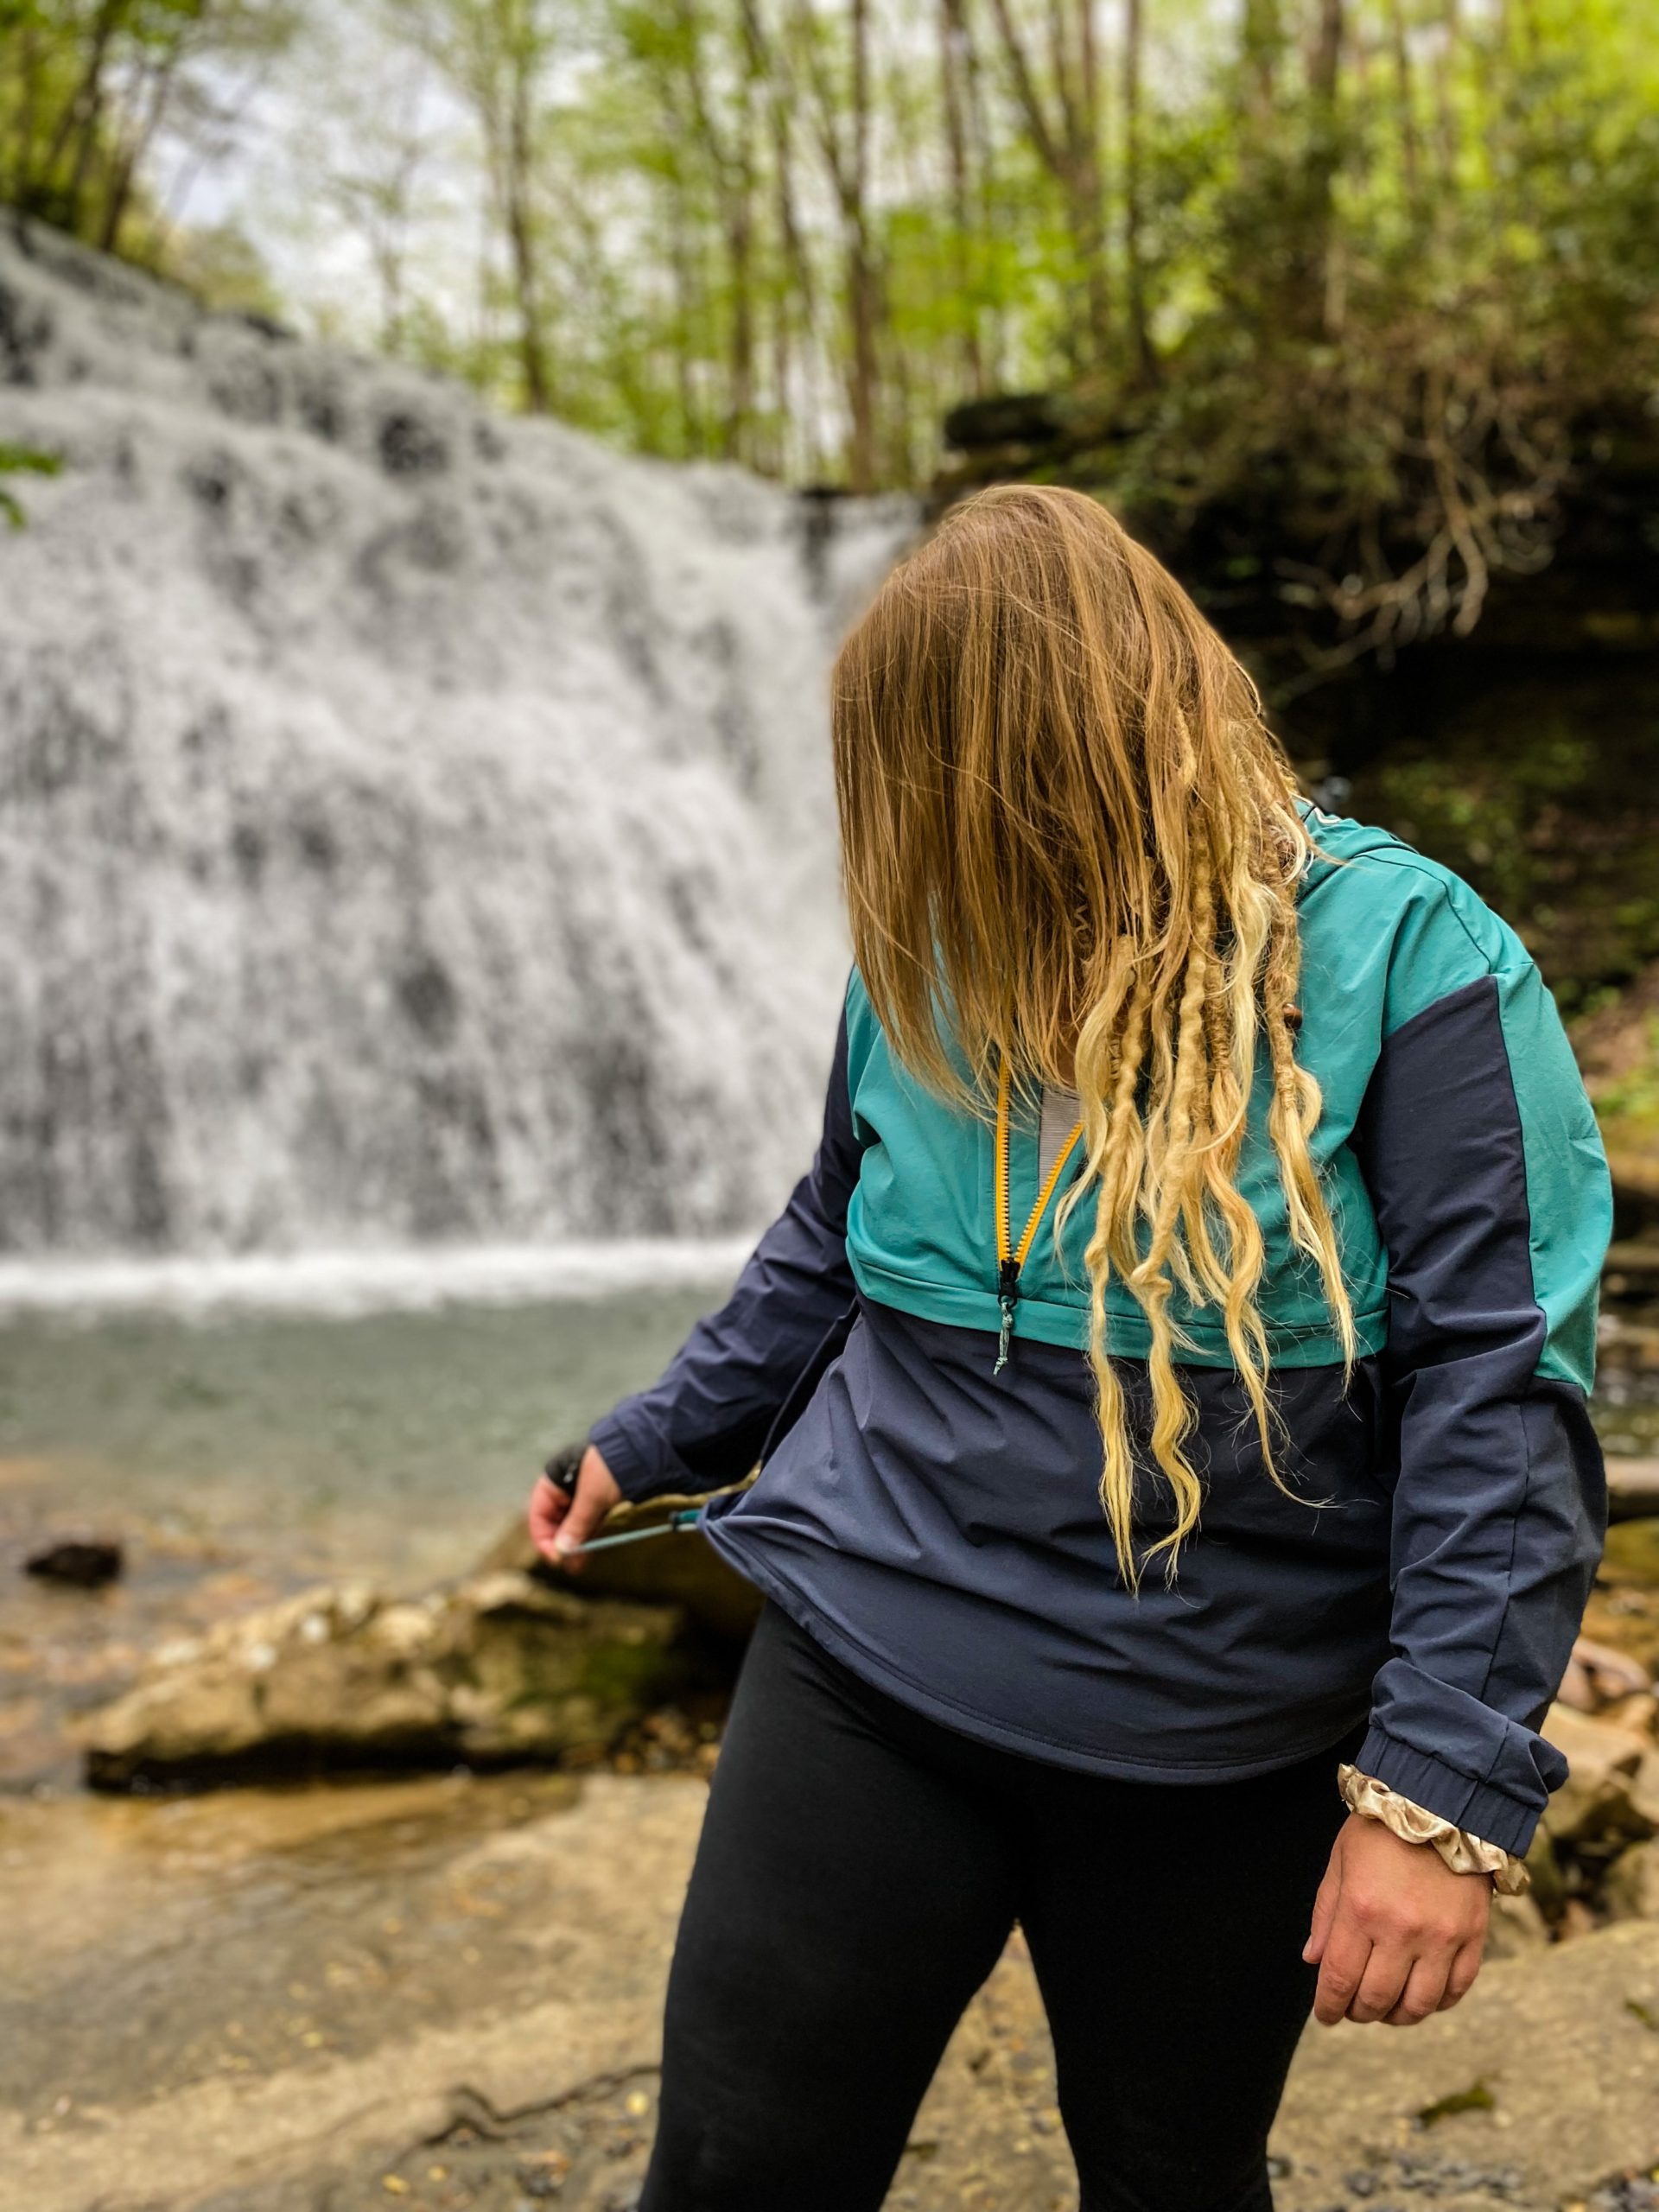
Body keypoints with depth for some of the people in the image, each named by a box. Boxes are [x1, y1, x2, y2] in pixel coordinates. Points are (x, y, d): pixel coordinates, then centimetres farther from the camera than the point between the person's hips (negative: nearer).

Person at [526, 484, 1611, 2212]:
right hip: (871, 1667, 3)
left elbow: (1497, 1386, -17)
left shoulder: (1403, 957, -14)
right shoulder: (928, 954, 1)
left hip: (1215, 1733, -3)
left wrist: (1442, 1787, -21)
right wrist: (657, 1442, 23)